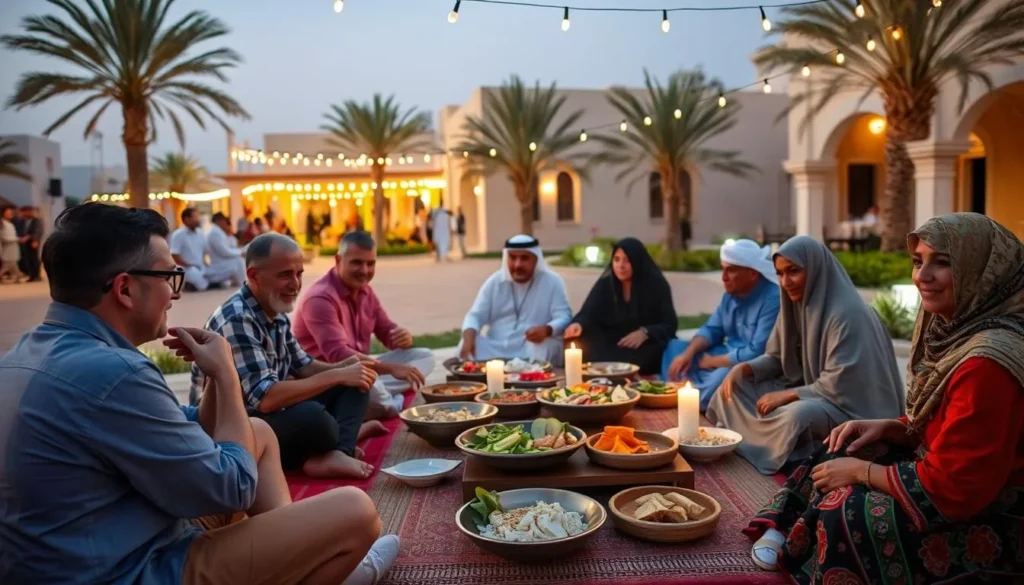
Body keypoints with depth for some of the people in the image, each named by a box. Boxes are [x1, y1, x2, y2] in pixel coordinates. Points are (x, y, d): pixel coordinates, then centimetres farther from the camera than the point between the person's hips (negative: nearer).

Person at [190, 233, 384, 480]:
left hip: (268, 411, 10)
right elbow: (265, 398, -32)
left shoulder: (276, 312, 4)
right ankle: (346, 434, -8)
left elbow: (302, 366, 14)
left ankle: (338, 451, -20)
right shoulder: (237, 320, -24)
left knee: (352, 383, 2)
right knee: (313, 417, -38)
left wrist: (344, 368, -7)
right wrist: (337, 376, -25)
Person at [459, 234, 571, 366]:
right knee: (466, 346, -24)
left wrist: (547, 330, -33)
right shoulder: (494, 281, 6)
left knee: (547, 347, -33)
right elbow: (475, 315, 3)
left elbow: (564, 317, -8)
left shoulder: (552, 282, -1)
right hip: (495, 350, 2)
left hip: (534, 351, -1)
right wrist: (468, 338, -21)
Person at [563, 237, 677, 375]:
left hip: (646, 346, -2)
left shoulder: (656, 284, -5)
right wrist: (578, 324, -33)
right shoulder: (605, 283, 1)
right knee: (582, 342, -25)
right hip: (612, 344, 2)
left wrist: (645, 333, -27)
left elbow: (670, 325, -6)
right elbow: (587, 314, -7)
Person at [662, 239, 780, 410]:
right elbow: (712, 330, 11)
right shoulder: (731, 293, 5)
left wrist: (713, 361, -15)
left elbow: (756, 353, -28)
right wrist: (688, 353, -10)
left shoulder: (773, 299, -23)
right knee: (673, 347, 7)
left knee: (724, 376, -39)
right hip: (729, 355, 9)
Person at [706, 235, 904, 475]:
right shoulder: (795, 305, 2)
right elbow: (777, 358, 11)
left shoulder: (846, 314, -24)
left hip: (850, 405, -8)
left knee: (796, 415, -38)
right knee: (735, 387, -3)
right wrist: (743, 369, -8)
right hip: (810, 389, 9)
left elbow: (838, 386, -26)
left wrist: (787, 395, -21)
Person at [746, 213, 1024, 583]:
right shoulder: (958, 329, 1)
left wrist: (859, 471, -15)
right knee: (842, 453, 7)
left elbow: (950, 487, -27)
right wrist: (888, 428, -2)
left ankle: (792, 547, 14)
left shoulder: (987, 361, -29)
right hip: (967, 487, 9)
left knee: (845, 514, -14)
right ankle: (787, 532, 13)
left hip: (989, 523, -9)